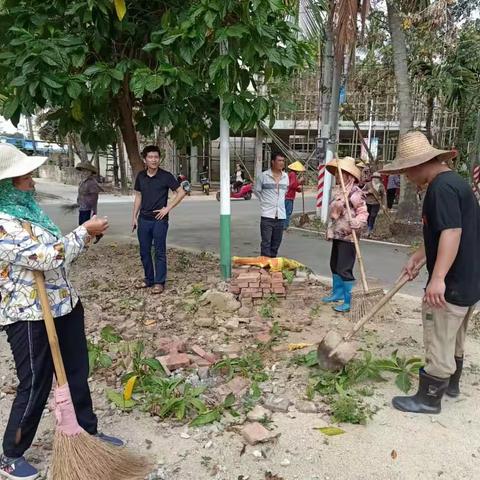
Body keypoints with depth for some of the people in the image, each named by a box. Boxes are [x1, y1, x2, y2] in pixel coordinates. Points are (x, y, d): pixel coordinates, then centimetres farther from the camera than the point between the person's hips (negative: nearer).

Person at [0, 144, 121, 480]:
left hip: (64, 307, 9)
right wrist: (84, 232, -18)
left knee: (77, 374, 19)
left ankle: (88, 432, 38)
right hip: (30, 318, -8)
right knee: (35, 387, 8)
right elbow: (46, 257, -27)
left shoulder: (28, 209, 7)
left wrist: (86, 237, 4)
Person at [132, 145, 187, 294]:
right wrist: (134, 217, 9)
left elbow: (181, 192, -7)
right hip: (143, 219, 5)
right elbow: (138, 197, 13)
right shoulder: (141, 176, 5)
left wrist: (168, 208, -11)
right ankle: (149, 279, 26)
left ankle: (159, 282, 12)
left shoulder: (166, 176, -8)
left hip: (159, 220, -5)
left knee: (159, 252, 2)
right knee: (144, 251, 12)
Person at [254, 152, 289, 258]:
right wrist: (264, 201, 5)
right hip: (267, 215, -5)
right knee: (266, 243, -5)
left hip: (281, 215, 5)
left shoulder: (285, 176, 9)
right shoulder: (264, 176, -6)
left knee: (276, 243, 11)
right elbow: (256, 190, 5)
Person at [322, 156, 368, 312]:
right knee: (334, 265, 19)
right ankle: (337, 293, 35)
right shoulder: (337, 190, 11)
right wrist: (330, 230, 21)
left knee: (344, 269, -7)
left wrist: (357, 223, -40)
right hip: (337, 235, 9)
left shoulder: (355, 192, -16)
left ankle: (349, 301, 2)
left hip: (348, 236, -9)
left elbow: (363, 212, -22)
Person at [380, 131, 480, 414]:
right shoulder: (451, 181, 13)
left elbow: (451, 233, -29)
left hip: (453, 282, -11)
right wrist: (419, 258, 20)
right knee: (454, 337, 25)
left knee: (439, 341, 2)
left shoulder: (442, 187, -21)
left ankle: (429, 398, 15)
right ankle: (452, 382, 41)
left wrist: (438, 277, -32)